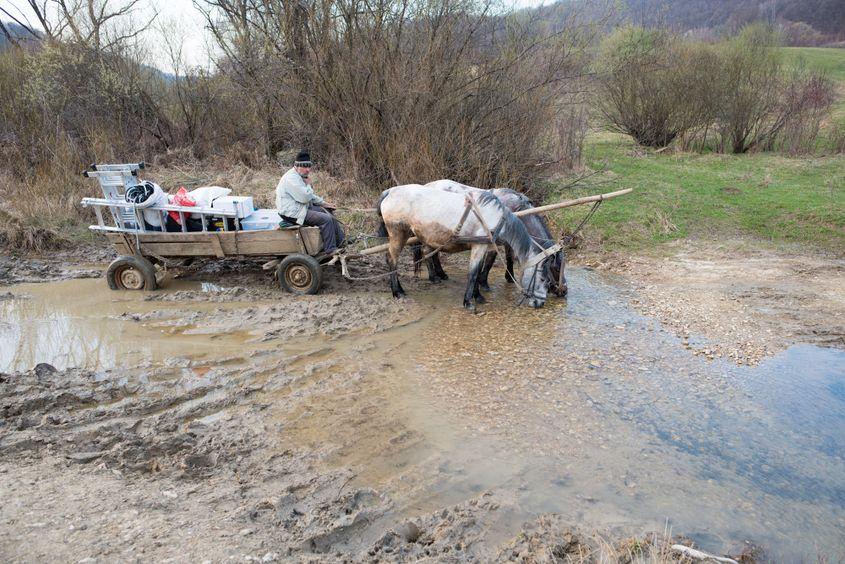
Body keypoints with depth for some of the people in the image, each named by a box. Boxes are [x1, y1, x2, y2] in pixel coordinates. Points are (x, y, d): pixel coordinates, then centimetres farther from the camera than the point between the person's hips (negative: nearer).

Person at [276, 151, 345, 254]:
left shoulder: (300, 176, 13)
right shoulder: (291, 178, -21)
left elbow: (310, 196, 25)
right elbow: (305, 198, -27)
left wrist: (324, 203, 16)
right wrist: (308, 184, -10)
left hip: (302, 207, 11)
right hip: (292, 213, -11)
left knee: (328, 212, 15)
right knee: (326, 219, -20)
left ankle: (342, 241, 23)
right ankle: (330, 250, -14)